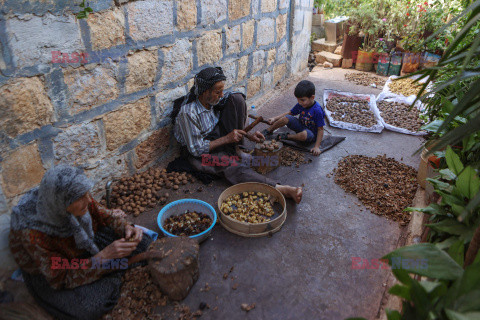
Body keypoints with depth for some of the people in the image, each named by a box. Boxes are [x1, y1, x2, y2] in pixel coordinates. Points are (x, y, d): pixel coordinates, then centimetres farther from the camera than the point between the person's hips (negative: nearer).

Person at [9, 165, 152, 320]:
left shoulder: (74, 194, -25)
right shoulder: (33, 233, -37)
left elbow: (102, 214, -6)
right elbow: (61, 279, -28)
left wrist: (127, 228, -25)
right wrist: (105, 255, -39)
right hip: (48, 270, -4)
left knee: (141, 242, -7)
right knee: (90, 307, -27)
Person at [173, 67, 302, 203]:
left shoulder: (213, 99, -5)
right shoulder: (187, 113, -27)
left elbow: (232, 121, 10)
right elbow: (196, 150, -23)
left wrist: (248, 135, -7)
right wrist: (227, 138, -23)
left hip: (219, 135, 7)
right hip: (203, 153, -7)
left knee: (236, 98, -11)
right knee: (235, 168, -36)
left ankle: (235, 148, -10)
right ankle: (281, 189, -44)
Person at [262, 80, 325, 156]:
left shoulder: (317, 110, -26)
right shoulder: (300, 105, -7)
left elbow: (320, 129, -22)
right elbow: (290, 113, 8)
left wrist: (317, 147, -26)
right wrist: (274, 118, -2)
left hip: (311, 134, -5)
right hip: (301, 126, 6)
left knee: (304, 135, -42)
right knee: (286, 118, -19)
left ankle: (287, 136, -12)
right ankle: (269, 131, 1)